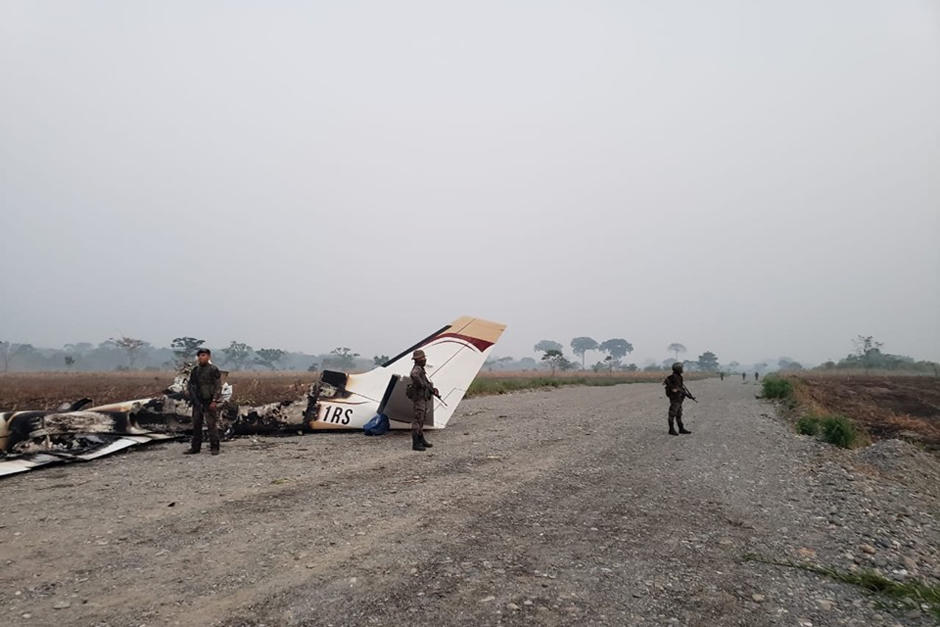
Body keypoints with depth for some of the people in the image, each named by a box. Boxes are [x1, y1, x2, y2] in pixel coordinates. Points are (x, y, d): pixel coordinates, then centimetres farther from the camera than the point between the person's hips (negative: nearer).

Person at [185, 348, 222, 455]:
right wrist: (193, 398, 4)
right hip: (197, 402, 6)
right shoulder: (195, 370, 10)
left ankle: (214, 448, 2)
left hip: (209, 402, -6)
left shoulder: (213, 369, -6)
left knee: (212, 424, -4)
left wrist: (214, 401, -15)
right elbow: (190, 385, 16)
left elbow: (218, 386, -9)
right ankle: (195, 447, 19)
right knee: (196, 425, 10)